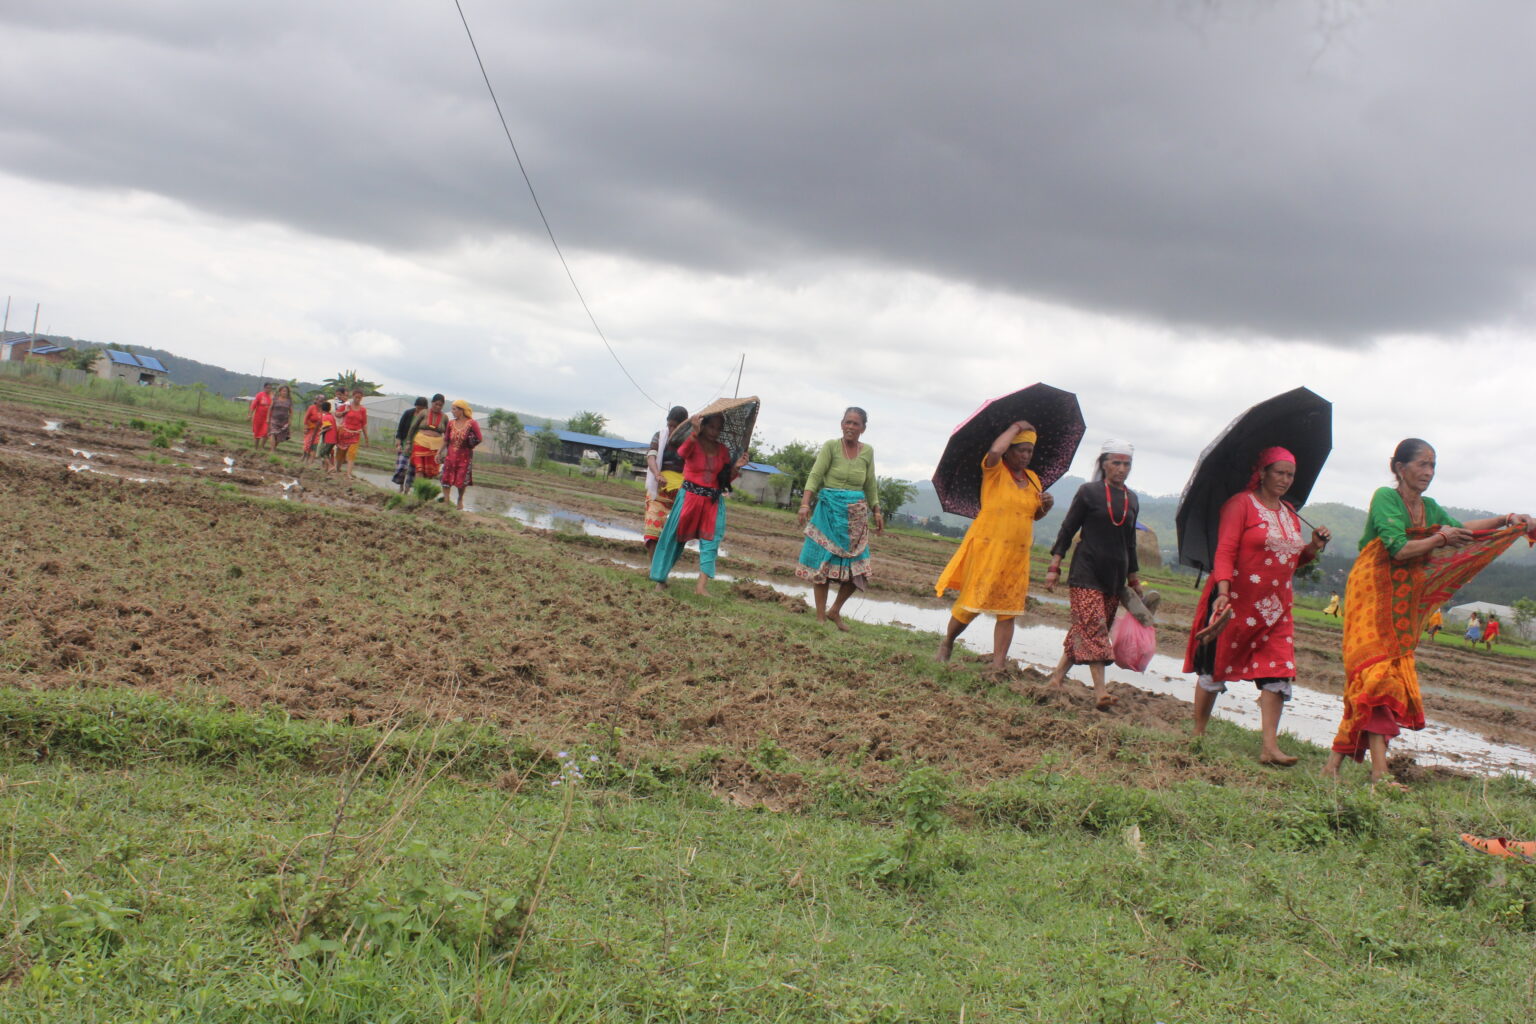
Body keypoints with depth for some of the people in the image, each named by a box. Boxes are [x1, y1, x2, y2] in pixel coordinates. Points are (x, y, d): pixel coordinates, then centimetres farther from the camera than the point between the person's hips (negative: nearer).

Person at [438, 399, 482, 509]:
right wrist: (439, 452, 10)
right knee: (446, 479, -2)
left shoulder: (471, 423, -8)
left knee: (462, 480, 4)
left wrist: (470, 445, -12)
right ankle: (446, 500, 5)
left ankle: (460, 501, 24)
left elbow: (479, 438, -6)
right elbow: (445, 440, 11)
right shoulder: (451, 423, 6)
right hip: (450, 456, 4)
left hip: (465, 457, -4)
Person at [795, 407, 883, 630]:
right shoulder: (831, 446, -4)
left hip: (857, 515, 4)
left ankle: (835, 611, 19)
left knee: (857, 568, 2)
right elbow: (815, 476, -11)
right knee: (823, 562, -1)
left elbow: (871, 486, 15)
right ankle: (820, 616, 7)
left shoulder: (867, 452, 7)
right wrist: (805, 503, -23)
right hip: (829, 510, -4)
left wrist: (877, 511, 8)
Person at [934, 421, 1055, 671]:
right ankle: (947, 643, 20)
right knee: (973, 601, -4)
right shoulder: (995, 470, -4)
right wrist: (1015, 427, -13)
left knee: (1009, 610, 3)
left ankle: (999, 664, 6)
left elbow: (1035, 514, 25)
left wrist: (1046, 505, 3)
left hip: (1018, 554, 6)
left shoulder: (1033, 479, 15)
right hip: (988, 547, -6)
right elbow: (995, 450, -27)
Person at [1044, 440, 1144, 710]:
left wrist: (1133, 579, 21)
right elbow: (1067, 530, -1)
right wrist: (1054, 566, -7)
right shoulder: (1089, 492, -2)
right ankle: (1101, 690, -18)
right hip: (1087, 571, -5)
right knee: (1093, 628, -13)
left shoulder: (1132, 499, 12)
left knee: (1085, 630, 5)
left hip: (1114, 576, 5)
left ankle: (1058, 675, 14)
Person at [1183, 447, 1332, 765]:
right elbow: (1225, 551, -15)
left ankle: (1270, 747, -6)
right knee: (1215, 667, 4)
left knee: (1278, 674, -5)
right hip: (1236, 604, -6)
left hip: (1274, 608, 6)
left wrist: (1314, 547, 3)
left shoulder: (1290, 514, 15)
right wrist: (1223, 592, -26)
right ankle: (1198, 733, 20)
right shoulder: (1241, 504, -7)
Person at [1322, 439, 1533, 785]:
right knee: (1379, 673, -16)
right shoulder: (1385, 498, -10)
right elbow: (1398, 549, -21)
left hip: (1402, 604, 8)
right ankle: (1380, 773, -21)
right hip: (1373, 595, -7)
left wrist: (1507, 520, 19)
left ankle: (1335, 762, 4)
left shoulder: (1429, 508, 13)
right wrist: (1440, 539, -12)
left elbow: (1457, 528, 28)